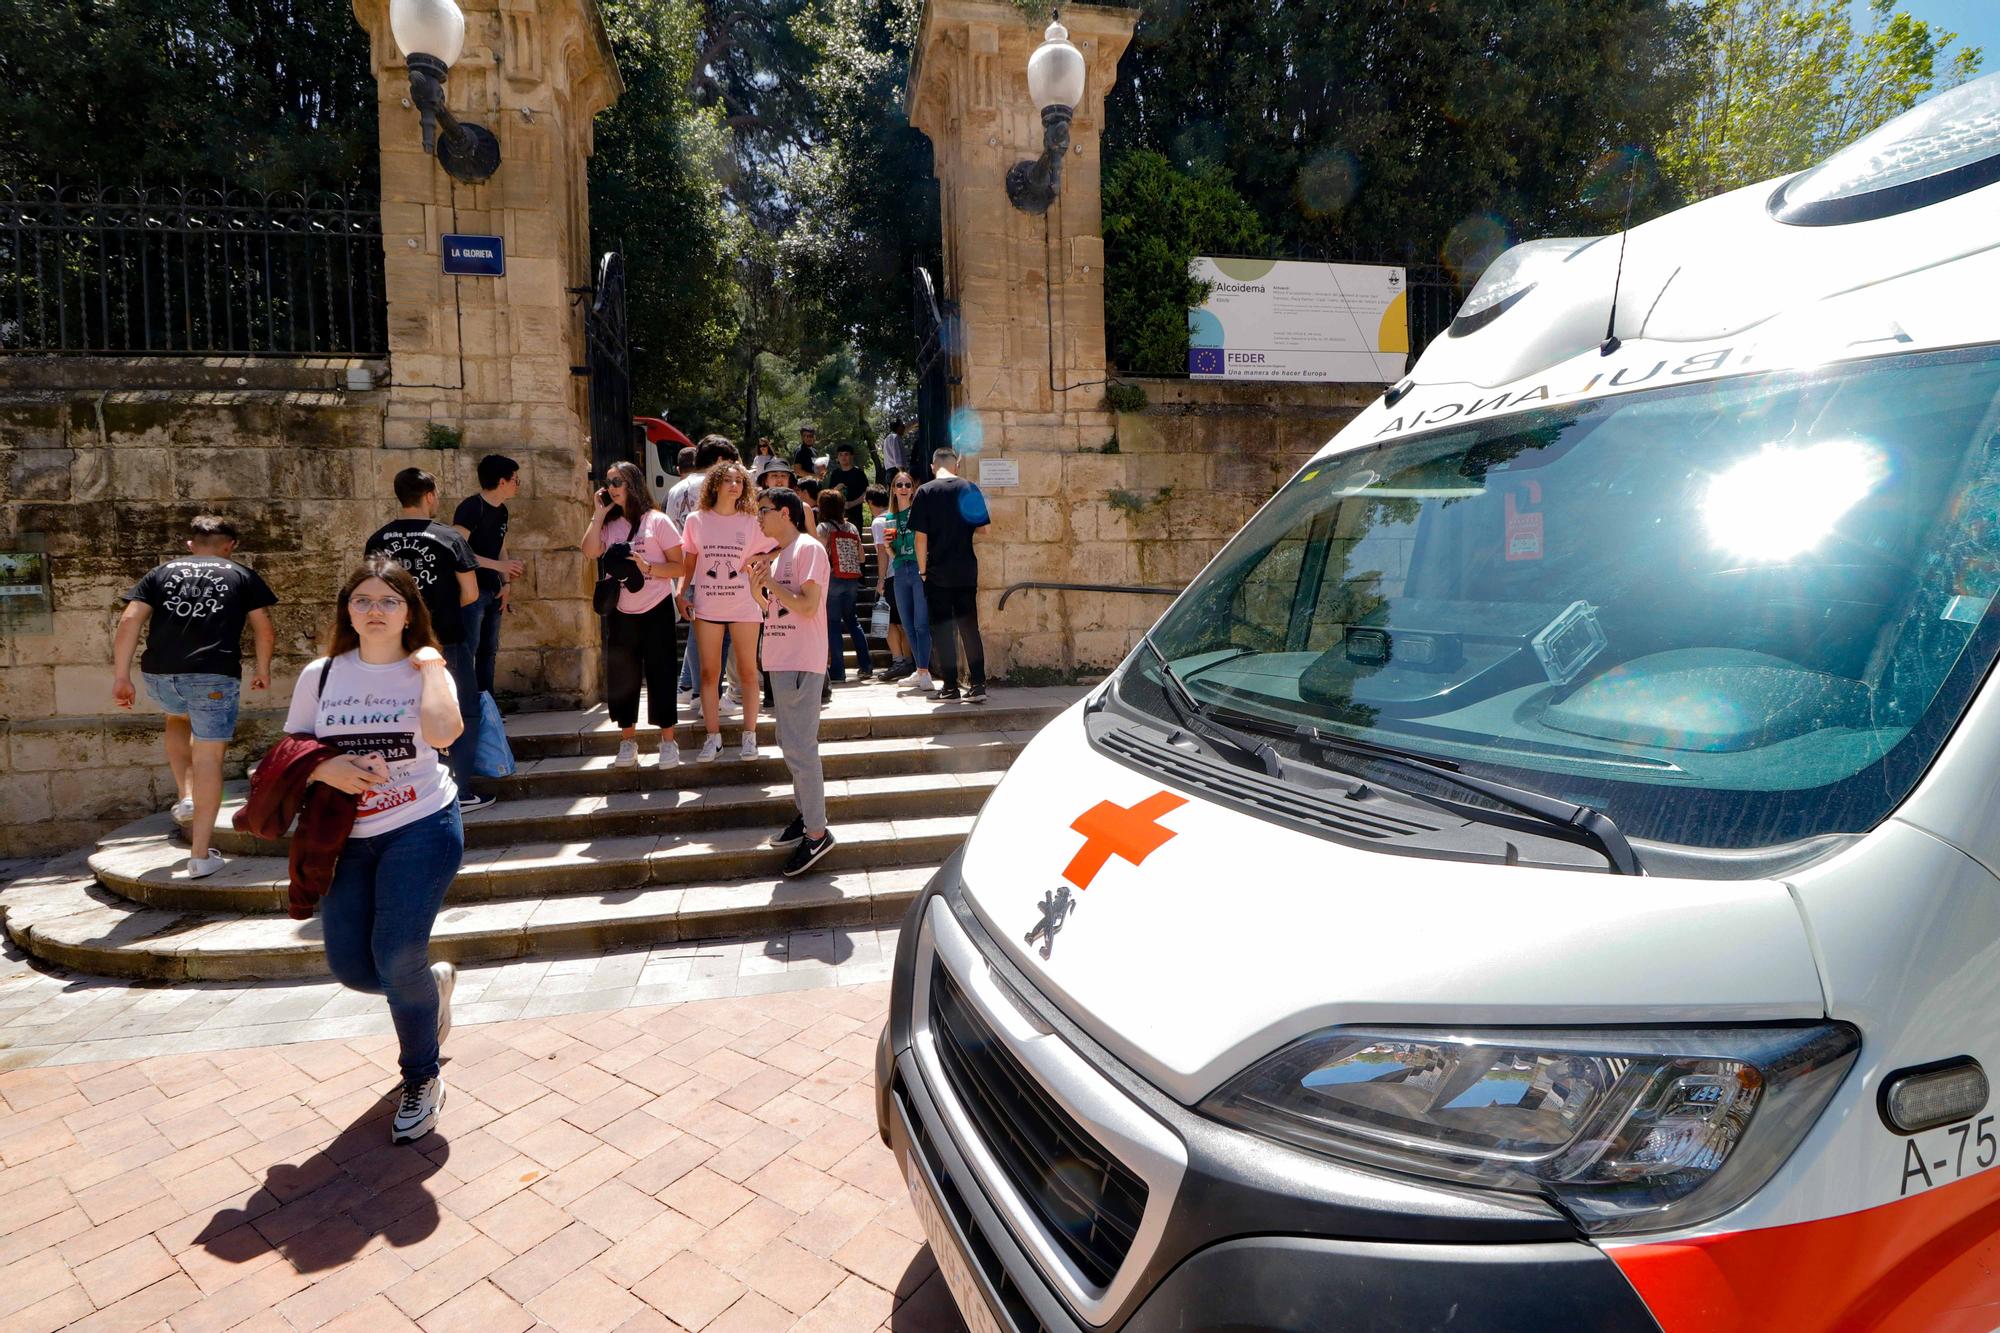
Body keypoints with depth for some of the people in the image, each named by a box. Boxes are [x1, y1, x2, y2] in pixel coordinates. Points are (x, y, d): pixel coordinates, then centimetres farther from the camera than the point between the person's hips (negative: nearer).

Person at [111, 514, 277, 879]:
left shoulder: (161, 572, 18)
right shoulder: (242, 575, 14)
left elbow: (130, 621, 6)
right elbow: (264, 631, 8)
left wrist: (121, 676, 5)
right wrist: (262, 670, 23)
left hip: (160, 674, 3)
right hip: (215, 674, -3)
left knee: (178, 719, 35)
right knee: (208, 756, 0)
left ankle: (185, 796, 25)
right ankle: (200, 856, 0)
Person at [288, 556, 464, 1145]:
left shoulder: (427, 671, -5)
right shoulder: (320, 675, 4)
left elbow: (442, 732, -27)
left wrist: (431, 664, -17)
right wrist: (326, 769, -13)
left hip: (422, 829, -4)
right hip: (349, 837, 4)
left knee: (397, 959, -10)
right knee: (350, 967, 5)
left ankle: (422, 1080, 15)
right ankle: (433, 980, 40)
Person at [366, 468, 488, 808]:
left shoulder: (377, 540, 1)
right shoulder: (448, 538, -10)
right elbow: (470, 594, -9)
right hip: (446, 641, -4)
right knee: (464, 714, 8)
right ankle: (461, 793, 6)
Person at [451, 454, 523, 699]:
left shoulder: (501, 511, 12)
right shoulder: (471, 507, -14)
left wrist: (505, 584, 8)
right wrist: (499, 565, -24)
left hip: (493, 591, 9)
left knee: (489, 651, 12)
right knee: (468, 651, -8)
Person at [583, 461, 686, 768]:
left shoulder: (657, 521, -4)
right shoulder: (609, 524, 8)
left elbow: (680, 567, -7)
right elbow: (591, 551, -10)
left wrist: (648, 568, -21)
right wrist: (599, 513, -6)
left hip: (656, 610, -4)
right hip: (621, 612, 4)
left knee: (660, 673, 1)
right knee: (621, 676, 9)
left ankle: (668, 740, 12)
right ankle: (628, 740, 22)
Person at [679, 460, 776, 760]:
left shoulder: (751, 521, 0)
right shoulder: (696, 520, 2)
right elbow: (688, 561, 8)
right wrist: (682, 593, 1)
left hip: (743, 604, -1)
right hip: (706, 606, 1)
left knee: (747, 671, 4)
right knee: (709, 672, 6)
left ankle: (749, 735, 15)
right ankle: (713, 737, 14)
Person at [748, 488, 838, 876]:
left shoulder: (808, 548, -10)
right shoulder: (777, 555, 17)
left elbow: (807, 607, -19)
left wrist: (770, 581, -10)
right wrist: (757, 588, 3)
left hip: (801, 662, -10)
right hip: (781, 661, 10)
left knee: (799, 747, -8)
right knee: (791, 743, 16)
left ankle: (816, 833, -1)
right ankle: (806, 813, 27)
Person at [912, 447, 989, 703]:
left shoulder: (925, 492, -6)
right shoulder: (969, 489, 1)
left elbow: (920, 536, -8)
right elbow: (982, 527, 7)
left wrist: (922, 569, 1)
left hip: (937, 572, -2)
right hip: (966, 571, 2)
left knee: (942, 629, 6)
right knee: (969, 627, 7)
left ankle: (950, 686, 9)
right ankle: (977, 684, 1)